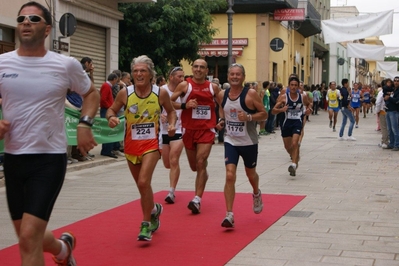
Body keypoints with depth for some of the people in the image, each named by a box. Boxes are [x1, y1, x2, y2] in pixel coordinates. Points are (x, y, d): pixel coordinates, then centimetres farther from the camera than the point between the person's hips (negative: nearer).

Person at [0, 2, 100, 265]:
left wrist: (85, 124, -4)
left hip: (49, 158, -3)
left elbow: (92, 94, 13)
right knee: (29, 237, 15)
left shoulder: (66, 65, -4)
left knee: (29, 238, -15)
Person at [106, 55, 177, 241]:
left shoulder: (161, 93, -7)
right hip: (131, 144, 3)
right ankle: (154, 209, 44)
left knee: (143, 182, -19)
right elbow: (111, 110, 5)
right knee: (142, 185, 14)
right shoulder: (125, 93, -6)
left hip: (151, 144, -3)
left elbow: (171, 111, 10)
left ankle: (146, 225, -6)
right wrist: (111, 117, -17)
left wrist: (172, 124, -9)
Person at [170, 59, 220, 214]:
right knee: (194, 166, 13)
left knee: (201, 163, -15)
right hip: (189, 129, 1)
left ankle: (197, 200, -15)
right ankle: (203, 176, 49)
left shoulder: (213, 87, 4)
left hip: (207, 129, -1)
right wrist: (185, 105, -17)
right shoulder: (185, 85, -2)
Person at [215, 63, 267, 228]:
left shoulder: (251, 94, -14)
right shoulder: (222, 95, -1)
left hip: (249, 142, -2)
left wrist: (249, 117, -27)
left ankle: (256, 194, 53)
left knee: (250, 174, 18)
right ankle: (229, 215, -11)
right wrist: (222, 120, 1)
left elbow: (264, 114, -11)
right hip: (230, 141, 2)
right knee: (230, 176, -12)